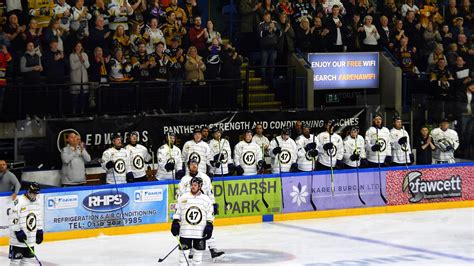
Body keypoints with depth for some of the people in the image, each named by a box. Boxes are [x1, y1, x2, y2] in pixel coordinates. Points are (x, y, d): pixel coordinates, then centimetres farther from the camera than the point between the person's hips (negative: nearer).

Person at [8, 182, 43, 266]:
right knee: (16, 258, -3)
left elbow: (39, 218, 16)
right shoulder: (19, 202, -18)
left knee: (27, 258, 14)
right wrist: (18, 232, -19)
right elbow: (13, 218, -18)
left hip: (31, 239, 7)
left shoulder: (38, 202, 6)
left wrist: (40, 232, 14)